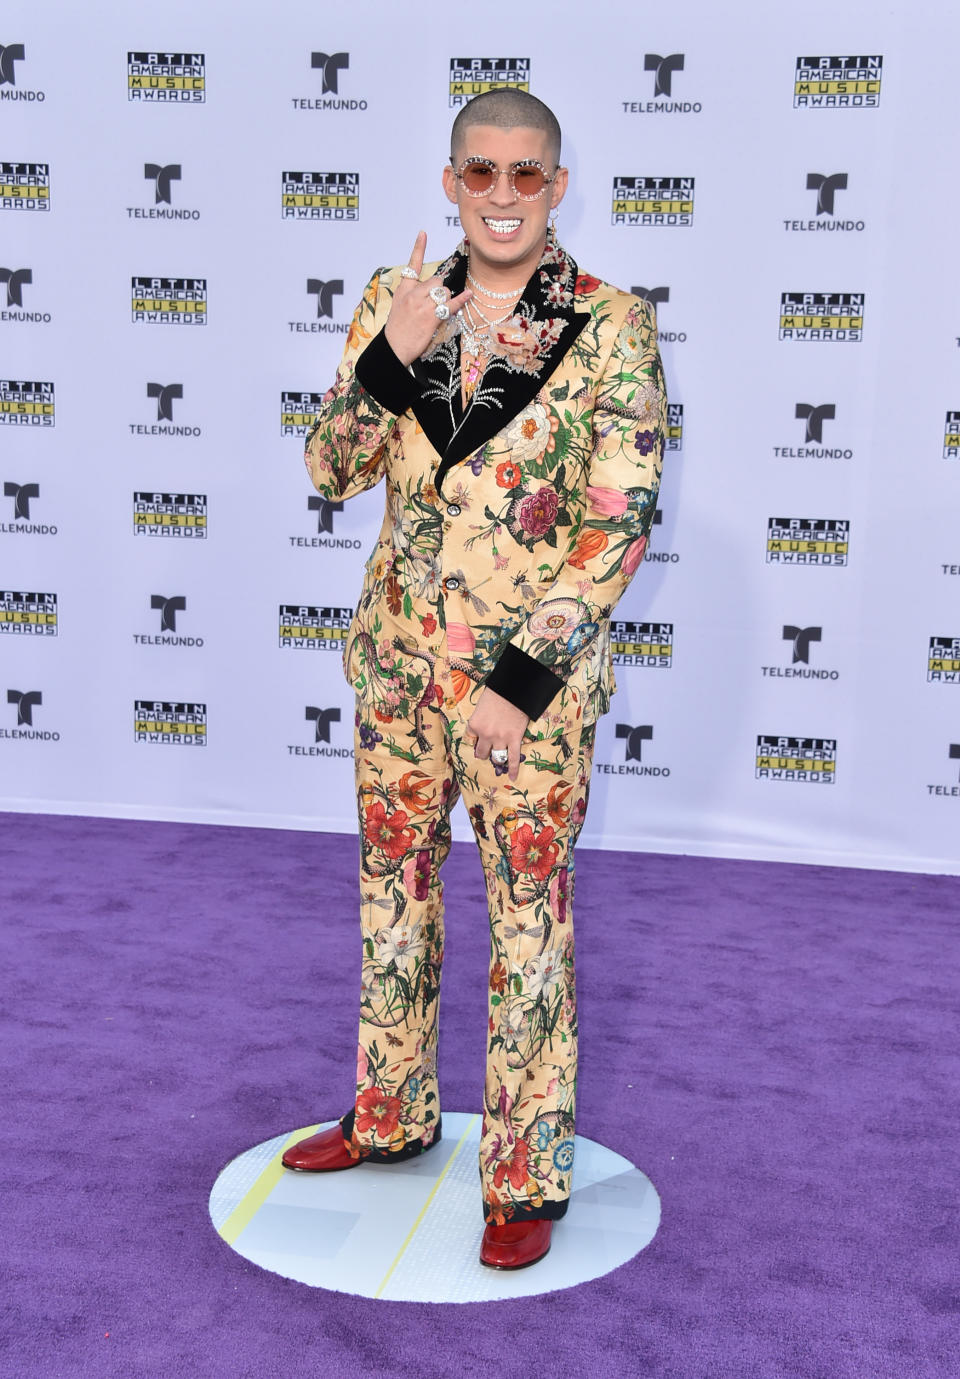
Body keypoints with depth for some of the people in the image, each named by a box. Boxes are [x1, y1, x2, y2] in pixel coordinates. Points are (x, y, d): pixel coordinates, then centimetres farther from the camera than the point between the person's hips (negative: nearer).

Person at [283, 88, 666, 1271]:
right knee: (392, 887, 17)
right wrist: (391, 356, -17)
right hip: (399, 653, 5)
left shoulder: (612, 325, -8)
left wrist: (523, 679, -14)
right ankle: (391, 1117, 39)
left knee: (528, 916, 5)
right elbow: (331, 472, 1)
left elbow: (619, 525, -11)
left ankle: (527, 1177, 23)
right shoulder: (397, 299, 4)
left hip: (533, 672, -4)